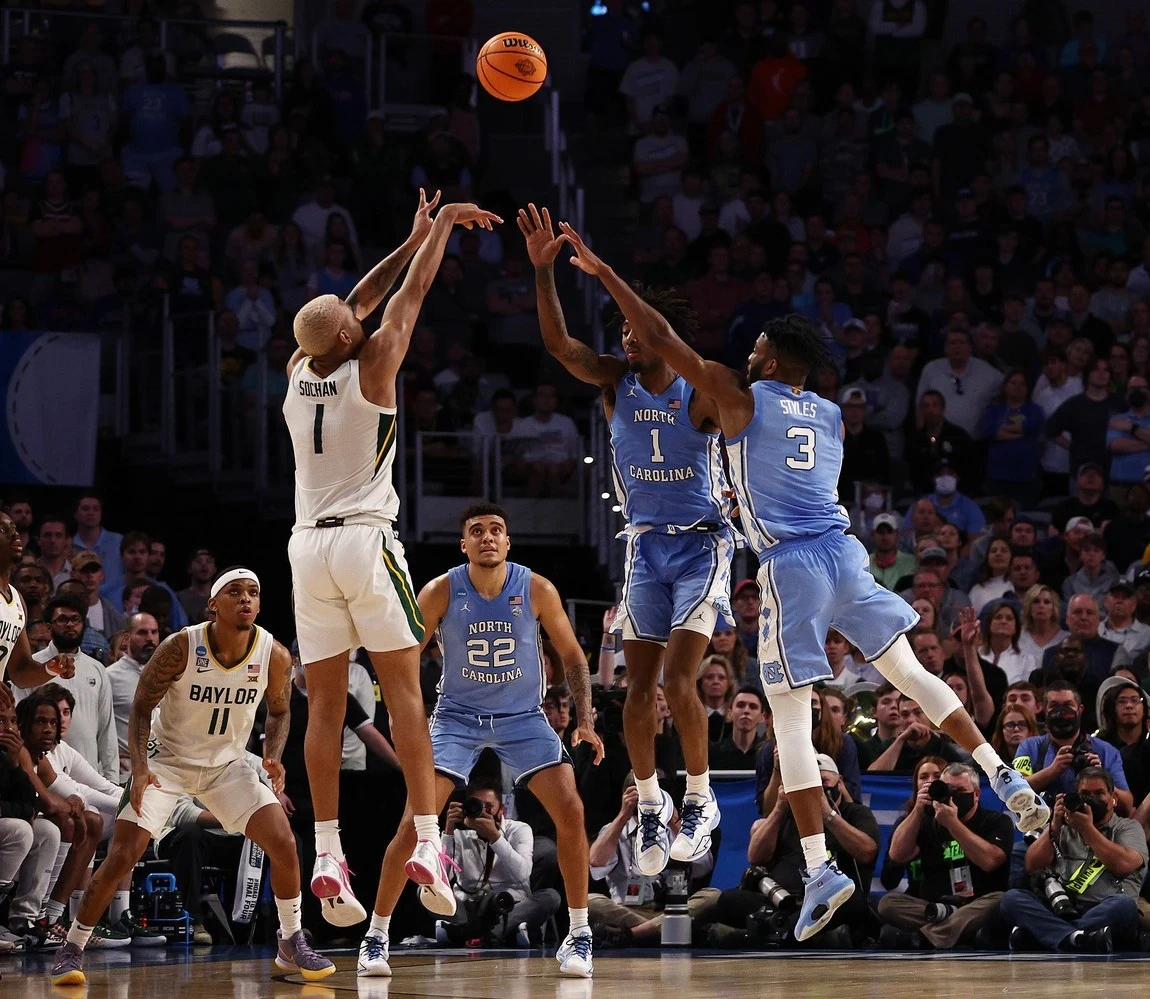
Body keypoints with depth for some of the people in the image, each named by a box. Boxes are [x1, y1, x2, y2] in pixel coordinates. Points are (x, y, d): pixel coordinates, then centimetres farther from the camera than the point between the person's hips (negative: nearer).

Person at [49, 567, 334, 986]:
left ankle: (292, 945, 8)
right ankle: (71, 951, 0)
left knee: (283, 843, -12)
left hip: (226, 764, 3)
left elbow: (278, 712, 5)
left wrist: (272, 757, -13)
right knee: (121, 857, -14)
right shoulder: (181, 648, -24)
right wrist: (139, 767, -26)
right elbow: (142, 706, -12)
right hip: (167, 761, -3)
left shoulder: (274, 656, -15)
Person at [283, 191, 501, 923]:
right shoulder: (372, 365, -7)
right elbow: (411, 294, 5)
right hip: (366, 539, -5)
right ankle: (428, 839, -11)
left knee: (326, 702, 4)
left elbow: (357, 303, 21)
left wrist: (415, 237, 28)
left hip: (309, 544, 5)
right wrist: (443, 226, 20)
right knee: (405, 687, -3)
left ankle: (327, 854, -3)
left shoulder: (298, 370, 8)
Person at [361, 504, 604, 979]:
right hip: (457, 718, -1)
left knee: (570, 810, -16)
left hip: (523, 718, 1)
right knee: (414, 822, -13)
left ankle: (579, 935, -3)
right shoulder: (441, 592, -14)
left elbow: (572, 656, 0)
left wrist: (585, 721, -10)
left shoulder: (537, 590, -12)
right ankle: (375, 938, 0)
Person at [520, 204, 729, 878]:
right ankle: (650, 803, 19)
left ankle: (701, 799, 1)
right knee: (640, 691, 3)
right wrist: (544, 268, -31)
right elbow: (559, 343, -17)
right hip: (646, 545, 5)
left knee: (678, 682, -16)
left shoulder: (699, 394, -14)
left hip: (702, 544, -5)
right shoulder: (617, 384, -2)